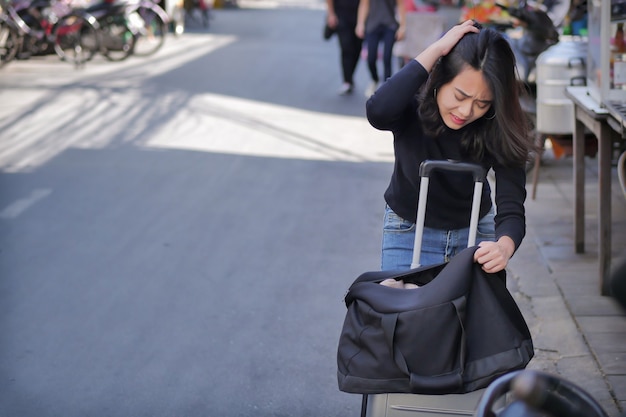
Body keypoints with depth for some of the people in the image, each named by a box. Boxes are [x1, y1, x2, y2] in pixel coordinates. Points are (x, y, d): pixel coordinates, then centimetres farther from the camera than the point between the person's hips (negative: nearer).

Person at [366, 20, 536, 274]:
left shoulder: (499, 129, -25)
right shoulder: (413, 104, -27)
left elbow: (511, 207, -31)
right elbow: (378, 112, -52)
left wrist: (504, 246, -55)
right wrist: (435, 50, -46)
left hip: (475, 230, 1)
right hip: (409, 230, -1)